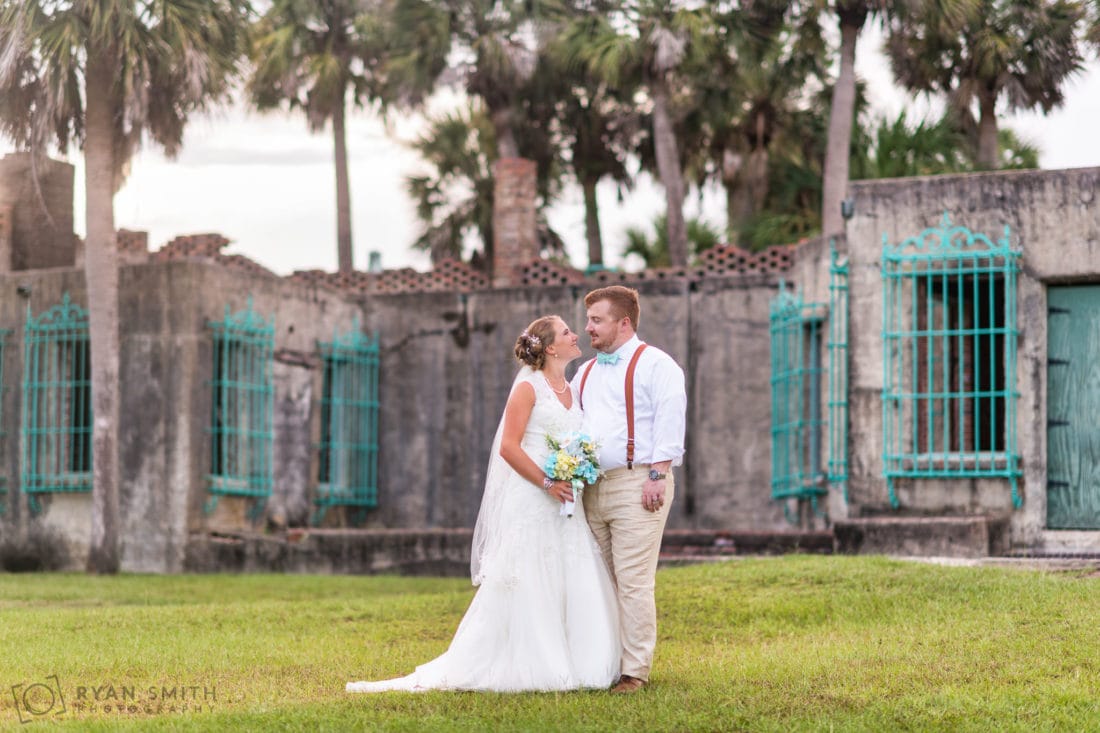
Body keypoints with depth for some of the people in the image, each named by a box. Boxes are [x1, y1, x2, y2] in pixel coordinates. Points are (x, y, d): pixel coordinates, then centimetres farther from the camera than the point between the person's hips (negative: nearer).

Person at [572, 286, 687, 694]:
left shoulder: (655, 365, -2)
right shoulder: (586, 372, 22)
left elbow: (669, 422, -10)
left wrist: (657, 475, -18)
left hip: (636, 486, -7)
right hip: (592, 487, 8)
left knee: (634, 583, -9)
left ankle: (635, 671, -6)